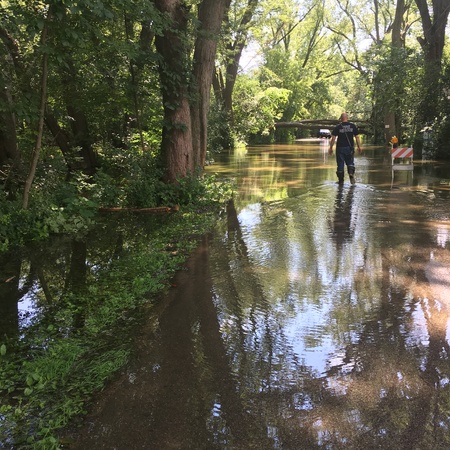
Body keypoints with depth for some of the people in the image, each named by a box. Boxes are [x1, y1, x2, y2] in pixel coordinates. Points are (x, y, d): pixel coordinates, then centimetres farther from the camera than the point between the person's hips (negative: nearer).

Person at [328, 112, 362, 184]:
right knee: (350, 163, 13)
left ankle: (341, 180, 11)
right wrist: (359, 147, 8)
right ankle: (351, 173, -15)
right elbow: (357, 137, 1)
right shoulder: (353, 126, 1)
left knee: (340, 164, 7)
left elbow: (333, 138, -6)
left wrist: (331, 148, 2)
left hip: (340, 148, -1)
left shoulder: (337, 127, -4)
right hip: (350, 148, 1)